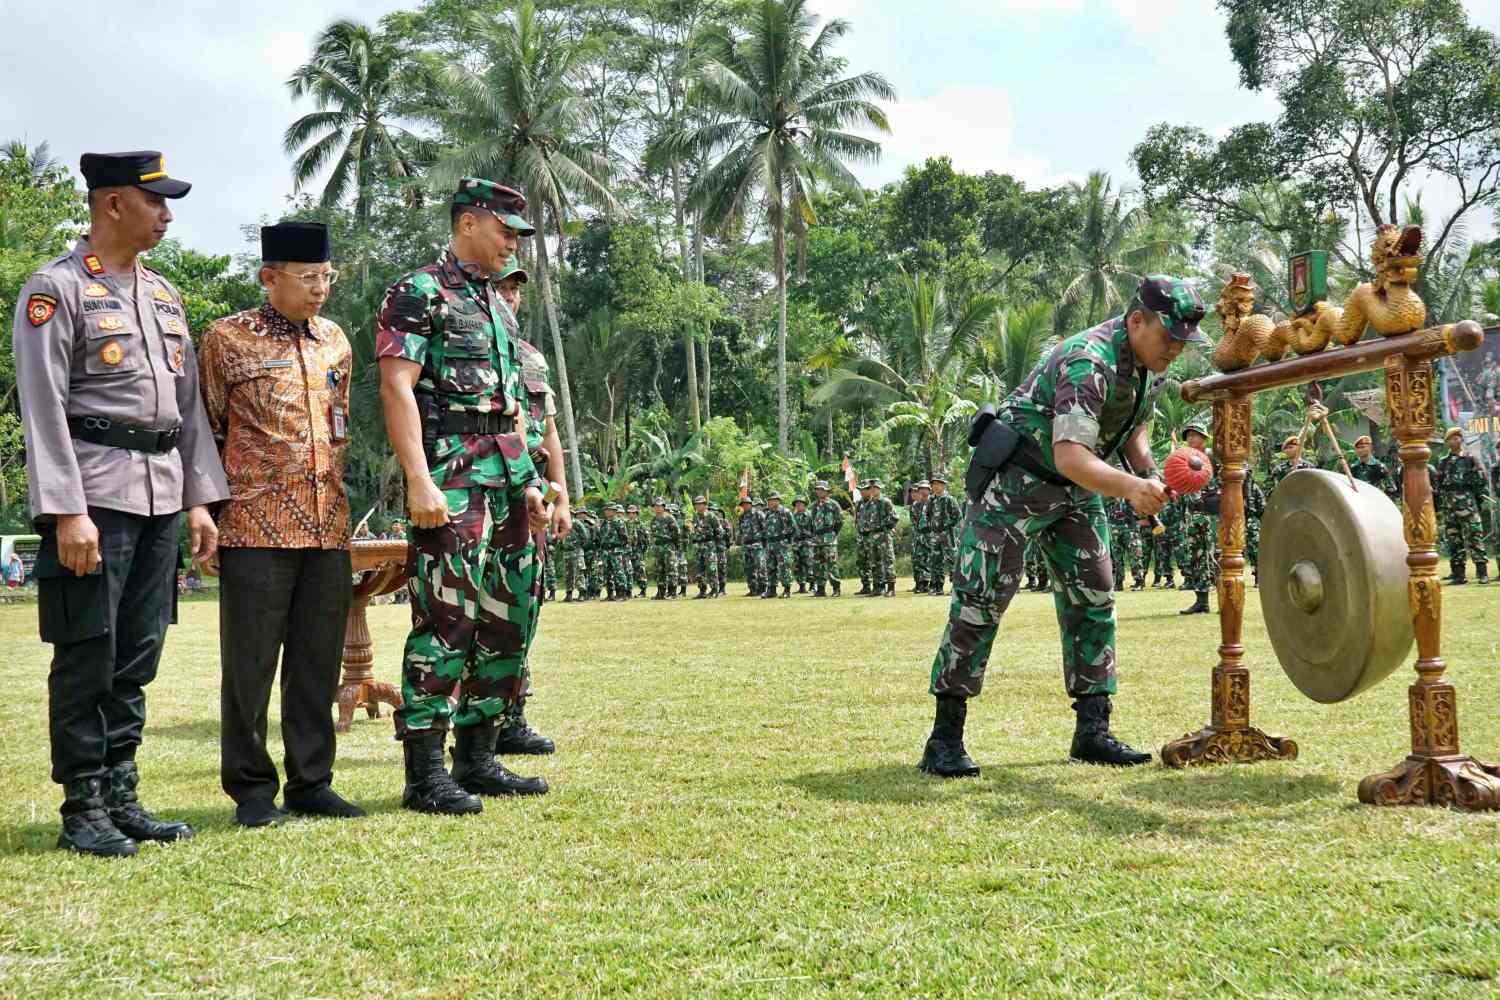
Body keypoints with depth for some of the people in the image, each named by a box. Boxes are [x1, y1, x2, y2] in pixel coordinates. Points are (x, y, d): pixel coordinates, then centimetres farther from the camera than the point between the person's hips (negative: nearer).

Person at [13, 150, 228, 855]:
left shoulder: (164, 295, 17)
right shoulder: (56, 290, -5)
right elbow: (43, 408, -12)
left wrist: (200, 499, 12)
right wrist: (68, 512, -18)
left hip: (162, 496, 7)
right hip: (96, 492, -7)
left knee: (137, 657, 10)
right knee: (87, 657, -3)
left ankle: (121, 798, 18)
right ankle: (82, 812, 4)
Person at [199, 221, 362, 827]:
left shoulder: (335, 342, 13)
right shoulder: (227, 340, -1)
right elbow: (205, 435, 1)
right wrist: (205, 514, -2)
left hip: (328, 527, 5)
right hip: (256, 527, -5)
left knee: (318, 663, 8)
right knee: (251, 663, 0)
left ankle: (311, 782, 17)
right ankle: (252, 789, 9)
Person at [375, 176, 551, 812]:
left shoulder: (498, 307, 22)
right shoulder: (419, 294, -4)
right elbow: (396, 386, -13)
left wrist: (530, 481, 19)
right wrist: (420, 480, -22)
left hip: (508, 480, 9)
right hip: (452, 480, -9)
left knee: (507, 623, 9)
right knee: (448, 620, -10)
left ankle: (477, 758, 18)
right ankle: (424, 773, -5)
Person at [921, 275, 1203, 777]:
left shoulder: (1143, 362, 1)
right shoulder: (1089, 363, -28)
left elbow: (1134, 426, 17)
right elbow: (1070, 457, -37)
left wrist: (1149, 473, -3)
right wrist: (1131, 487, -53)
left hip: (1076, 491, 9)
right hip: (1016, 480, -9)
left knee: (1093, 600, 4)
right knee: (979, 603, -9)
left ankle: (1092, 731, 9)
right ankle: (945, 739, -5)